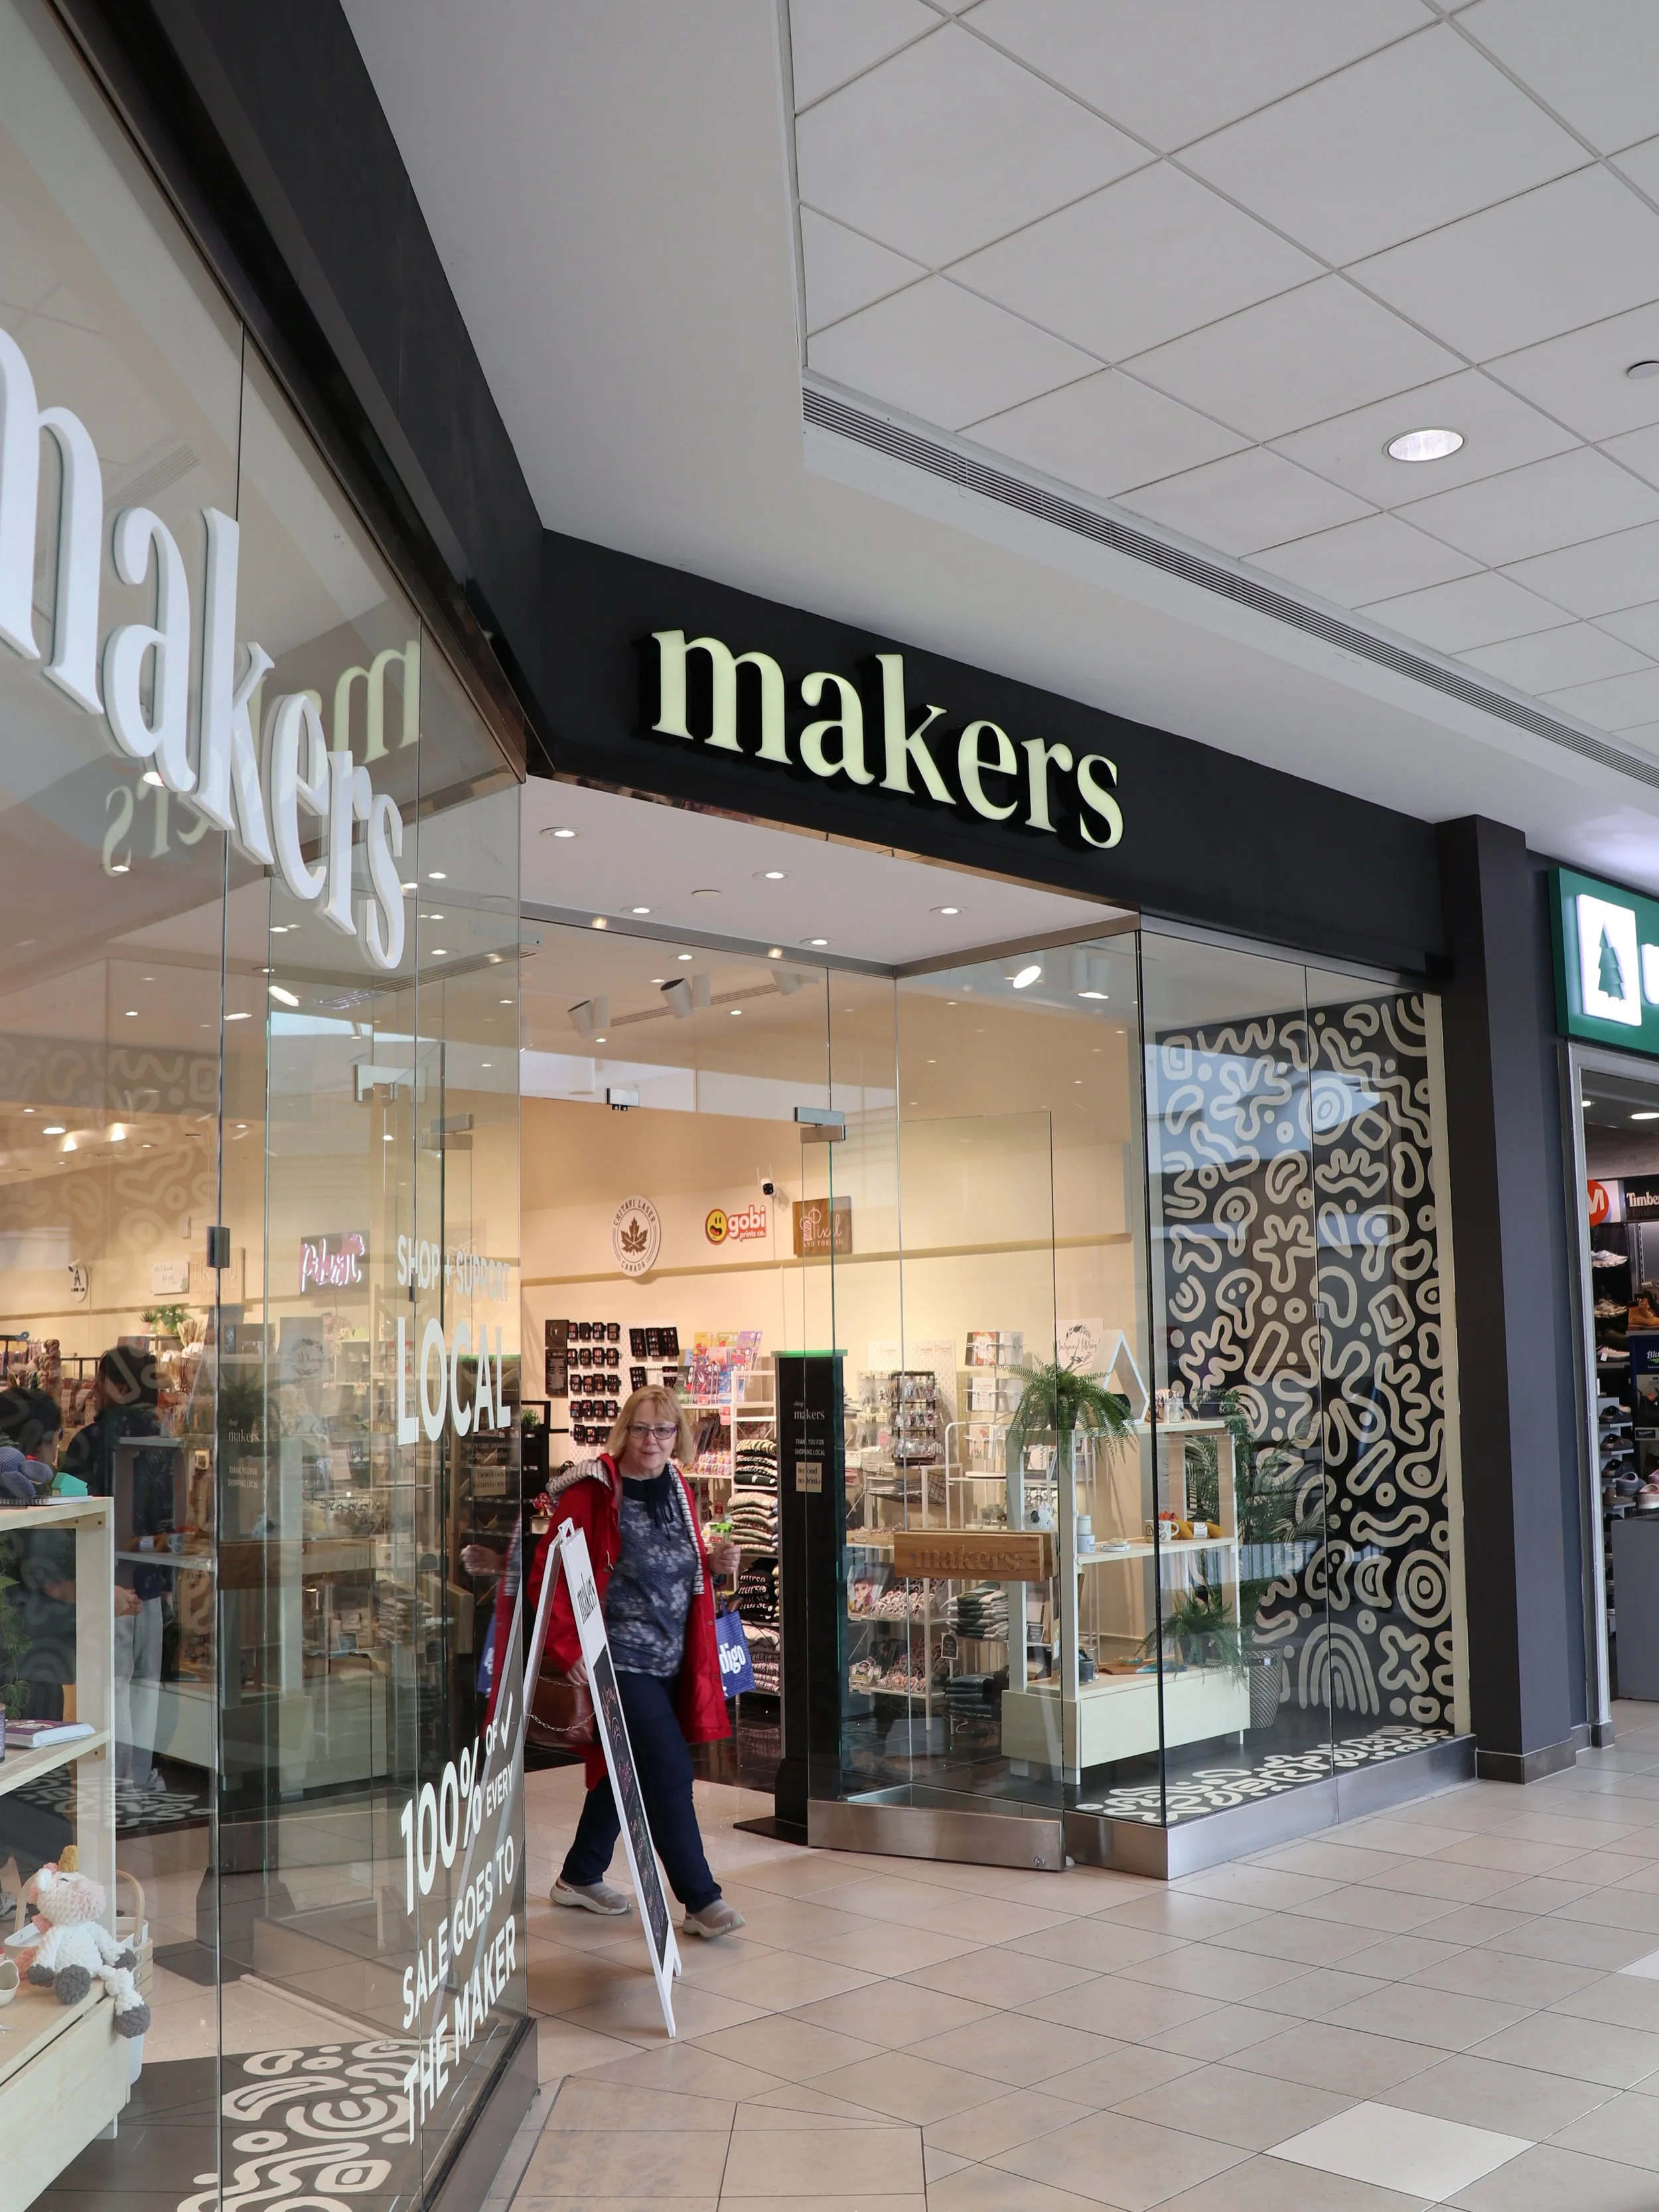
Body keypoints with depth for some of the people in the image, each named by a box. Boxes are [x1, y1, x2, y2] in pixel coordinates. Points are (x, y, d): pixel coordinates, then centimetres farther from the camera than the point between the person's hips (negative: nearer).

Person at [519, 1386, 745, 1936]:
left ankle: (580, 1878, 35)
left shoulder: (677, 1491, 8)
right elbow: (547, 1577, -13)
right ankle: (701, 1900, 3)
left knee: (627, 1768, 17)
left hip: (670, 1662, 8)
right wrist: (569, 1649, -18)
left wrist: (713, 1564, 1)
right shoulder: (592, 1492, -14)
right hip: (619, 1659, -8)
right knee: (670, 1772, -8)